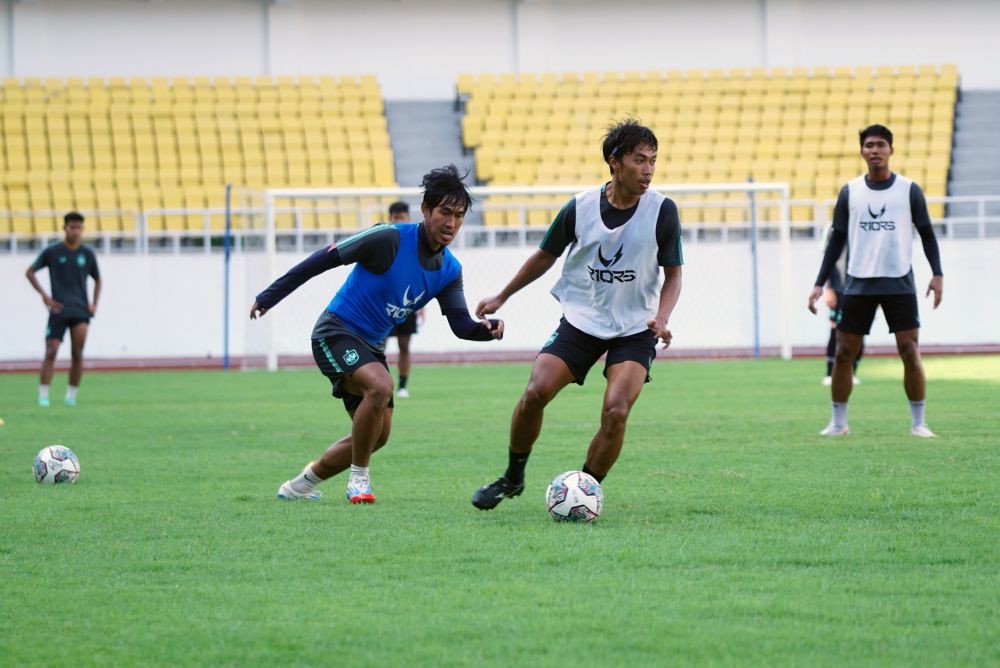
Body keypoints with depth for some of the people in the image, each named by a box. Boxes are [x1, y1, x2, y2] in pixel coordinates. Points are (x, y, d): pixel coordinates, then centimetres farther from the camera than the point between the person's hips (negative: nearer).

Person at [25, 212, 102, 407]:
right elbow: (30, 272, 6)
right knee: (51, 352, -7)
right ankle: (43, 396, -3)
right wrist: (44, 295, -5)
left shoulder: (88, 253, 6)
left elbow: (97, 280, 20)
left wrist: (94, 303, 6)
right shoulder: (52, 252, -1)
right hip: (58, 310, -2)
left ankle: (71, 395, 5)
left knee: (78, 354, -7)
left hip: (81, 310, 2)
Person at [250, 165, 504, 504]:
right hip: (335, 333, -8)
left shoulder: (449, 270, -2)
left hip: (371, 347, 8)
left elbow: (461, 325, -5)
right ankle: (358, 477, -15)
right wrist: (270, 296, -14)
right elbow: (324, 259, -16)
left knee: (377, 434, 9)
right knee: (380, 386, -32)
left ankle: (300, 485, 27)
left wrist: (487, 328, -29)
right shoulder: (390, 239, -21)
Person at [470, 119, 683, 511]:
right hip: (581, 319, 1)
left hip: (635, 330, -1)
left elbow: (673, 275, 0)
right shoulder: (580, 207, -6)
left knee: (616, 411, -20)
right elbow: (545, 257, 11)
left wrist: (662, 319, -19)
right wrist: (501, 298, 18)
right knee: (534, 394, -14)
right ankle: (512, 479, 9)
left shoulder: (662, 210, -9)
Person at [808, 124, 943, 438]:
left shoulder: (909, 190, 2)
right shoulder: (850, 191, 5)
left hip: (899, 283, -2)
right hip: (858, 284, 2)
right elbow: (837, 239, 10)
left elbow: (926, 233, 7)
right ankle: (838, 422, 11)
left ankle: (918, 422, 2)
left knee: (910, 353, -7)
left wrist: (937, 274, -5)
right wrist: (819, 283, 5)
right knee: (843, 353, 0)